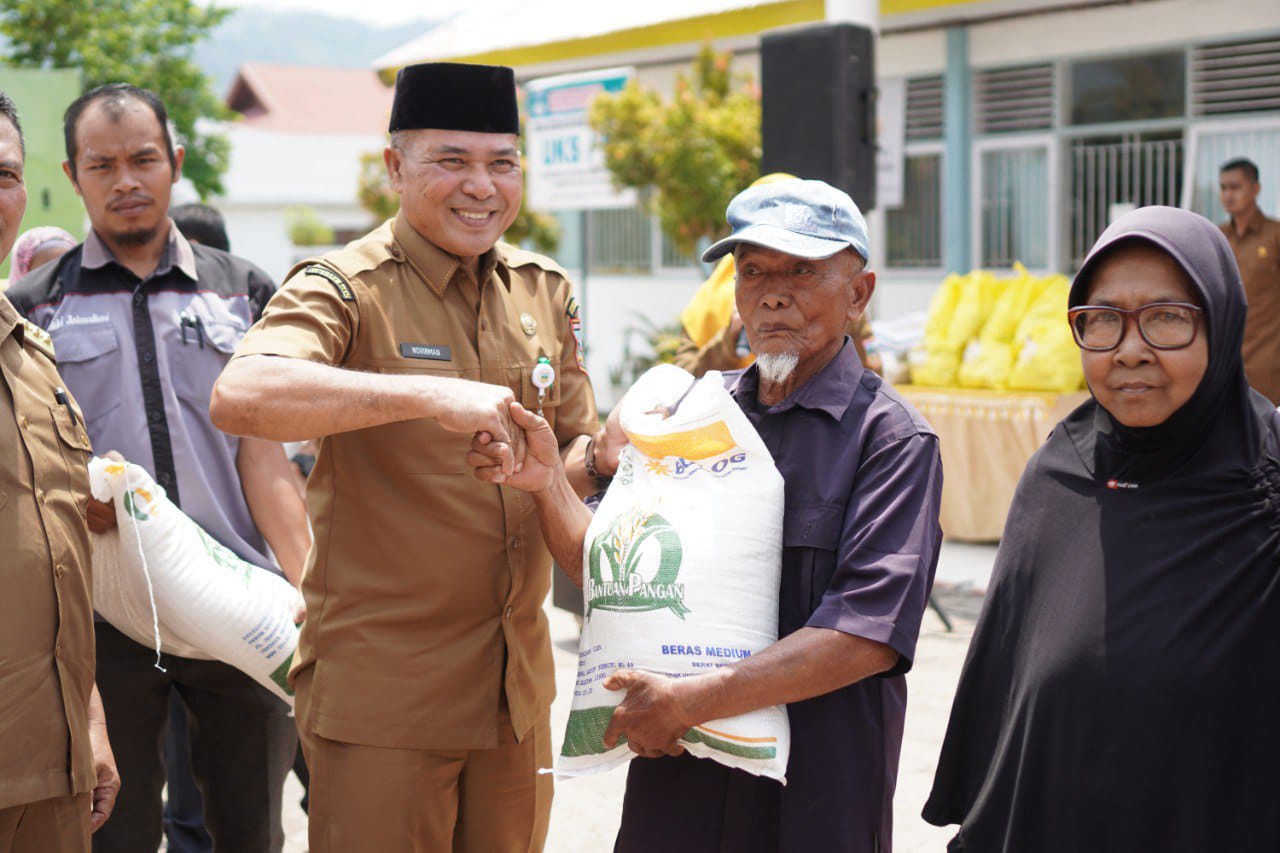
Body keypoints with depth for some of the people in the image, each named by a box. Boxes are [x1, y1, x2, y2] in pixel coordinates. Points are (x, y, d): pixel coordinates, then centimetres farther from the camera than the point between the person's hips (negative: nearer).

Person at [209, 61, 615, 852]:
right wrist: (428, 394, -38)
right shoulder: (348, 288, -10)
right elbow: (238, 396, -30)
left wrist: (601, 456, -5)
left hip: (518, 687, 6)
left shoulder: (545, 290, 9)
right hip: (380, 690, -6)